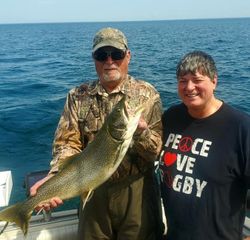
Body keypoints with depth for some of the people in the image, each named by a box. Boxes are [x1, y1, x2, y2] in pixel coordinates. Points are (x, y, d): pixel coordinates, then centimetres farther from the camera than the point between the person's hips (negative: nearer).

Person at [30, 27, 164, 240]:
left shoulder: (147, 94, -6)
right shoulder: (78, 97, -1)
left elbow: (158, 151, -9)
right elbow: (68, 143, -7)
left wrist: (141, 132, -29)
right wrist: (55, 176, -25)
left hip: (136, 191, -1)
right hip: (93, 192, 2)